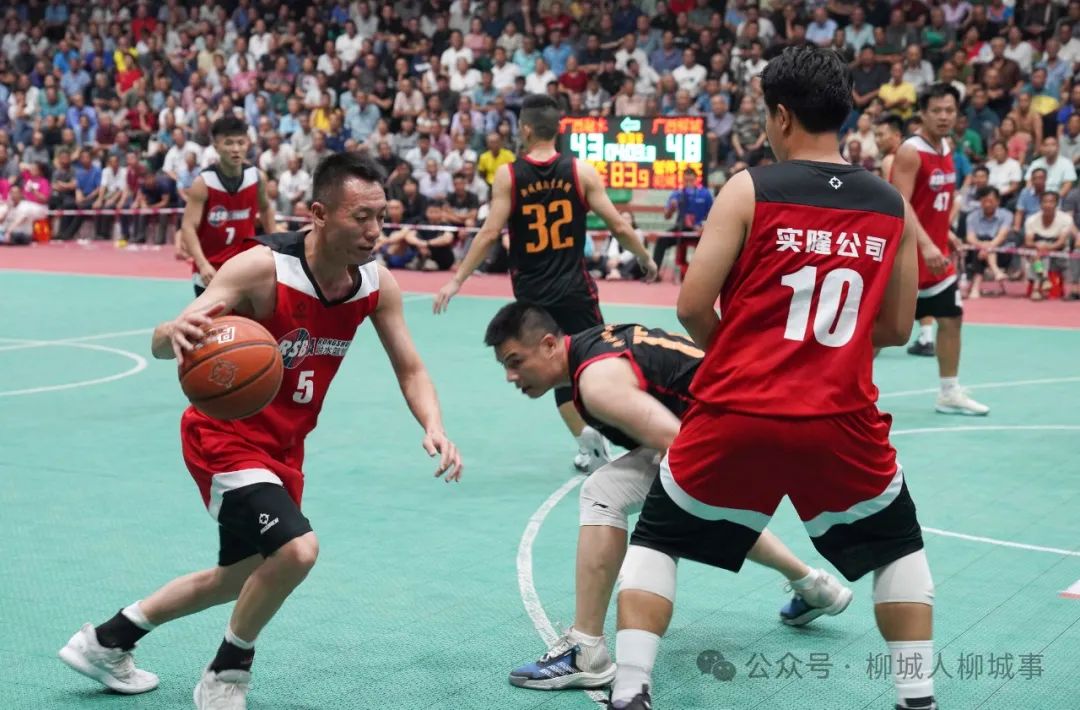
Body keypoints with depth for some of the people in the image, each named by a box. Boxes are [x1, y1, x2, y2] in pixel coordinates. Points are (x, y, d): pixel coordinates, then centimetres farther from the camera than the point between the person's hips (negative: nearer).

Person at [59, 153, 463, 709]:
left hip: (284, 446, 7)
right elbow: (163, 342, -27)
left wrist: (433, 426, -19)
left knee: (242, 576, 20)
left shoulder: (377, 284, -10)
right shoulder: (262, 267, -26)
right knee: (296, 549, -27)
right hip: (225, 435, -7)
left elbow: (410, 370, 1)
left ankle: (104, 643, 41)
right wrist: (177, 332, -52)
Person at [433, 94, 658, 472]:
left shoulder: (507, 175, -4)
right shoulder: (580, 171, -4)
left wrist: (457, 280, -2)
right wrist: (646, 259, 14)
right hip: (575, 288, -1)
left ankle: (586, 437, 3)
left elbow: (489, 233, -9)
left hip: (531, 292, 1)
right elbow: (619, 226, -3)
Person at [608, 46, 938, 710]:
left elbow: (693, 306, -7)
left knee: (657, 539, 19)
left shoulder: (750, 189, -4)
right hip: (841, 419, 2)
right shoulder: (894, 207, 6)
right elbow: (896, 328, 12)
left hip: (736, 413, -2)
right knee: (899, 547, 26)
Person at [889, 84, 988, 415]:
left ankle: (950, 393, 19)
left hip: (936, 254, 8)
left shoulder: (946, 149, 9)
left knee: (951, 318, 10)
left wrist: (943, 239, 19)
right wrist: (926, 245, -34)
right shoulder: (910, 152, -17)